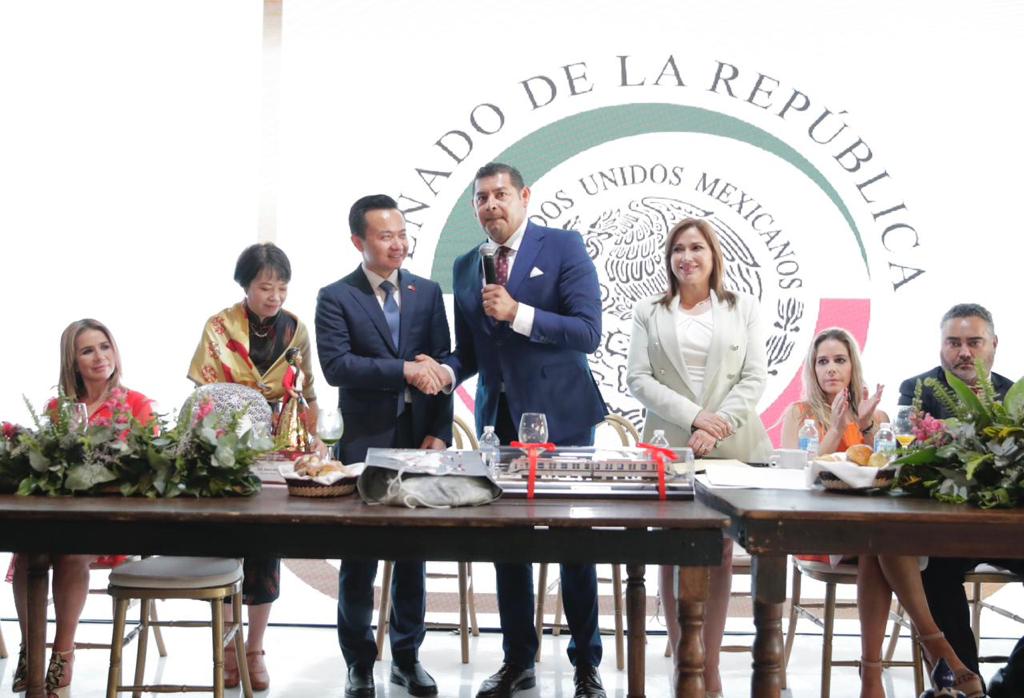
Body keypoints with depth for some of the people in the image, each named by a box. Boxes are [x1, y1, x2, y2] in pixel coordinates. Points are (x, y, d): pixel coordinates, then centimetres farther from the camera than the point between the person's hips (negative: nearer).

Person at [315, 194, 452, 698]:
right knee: (358, 559, 6)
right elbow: (336, 366, -14)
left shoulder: (428, 293, 8)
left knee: (413, 554, 12)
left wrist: (439, 433, -3)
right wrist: (404, 370, -21)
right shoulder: (335, 298, -2)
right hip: (364, 443, -3)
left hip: (420, 441, 3)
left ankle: (407, 657, 26)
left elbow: (441, 368, 5)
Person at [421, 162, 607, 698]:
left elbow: (587, 332, -15)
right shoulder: (465, 268, 10)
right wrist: (449, 371, -7)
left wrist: (518, 313, -24)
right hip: (498, 419, 5)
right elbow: (469, 348, 15)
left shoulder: (563, 247, -6)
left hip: (559, 415, -5)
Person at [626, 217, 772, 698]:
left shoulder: (742, 308, 10)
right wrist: (693, 417, -12)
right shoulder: (649, 313, 9)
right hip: (669, 445, 0)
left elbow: (755, 377, 3)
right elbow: (638, 379, 0)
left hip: (732, 447, 0)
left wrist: (717, 426, -11)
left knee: (720, 554, 3)